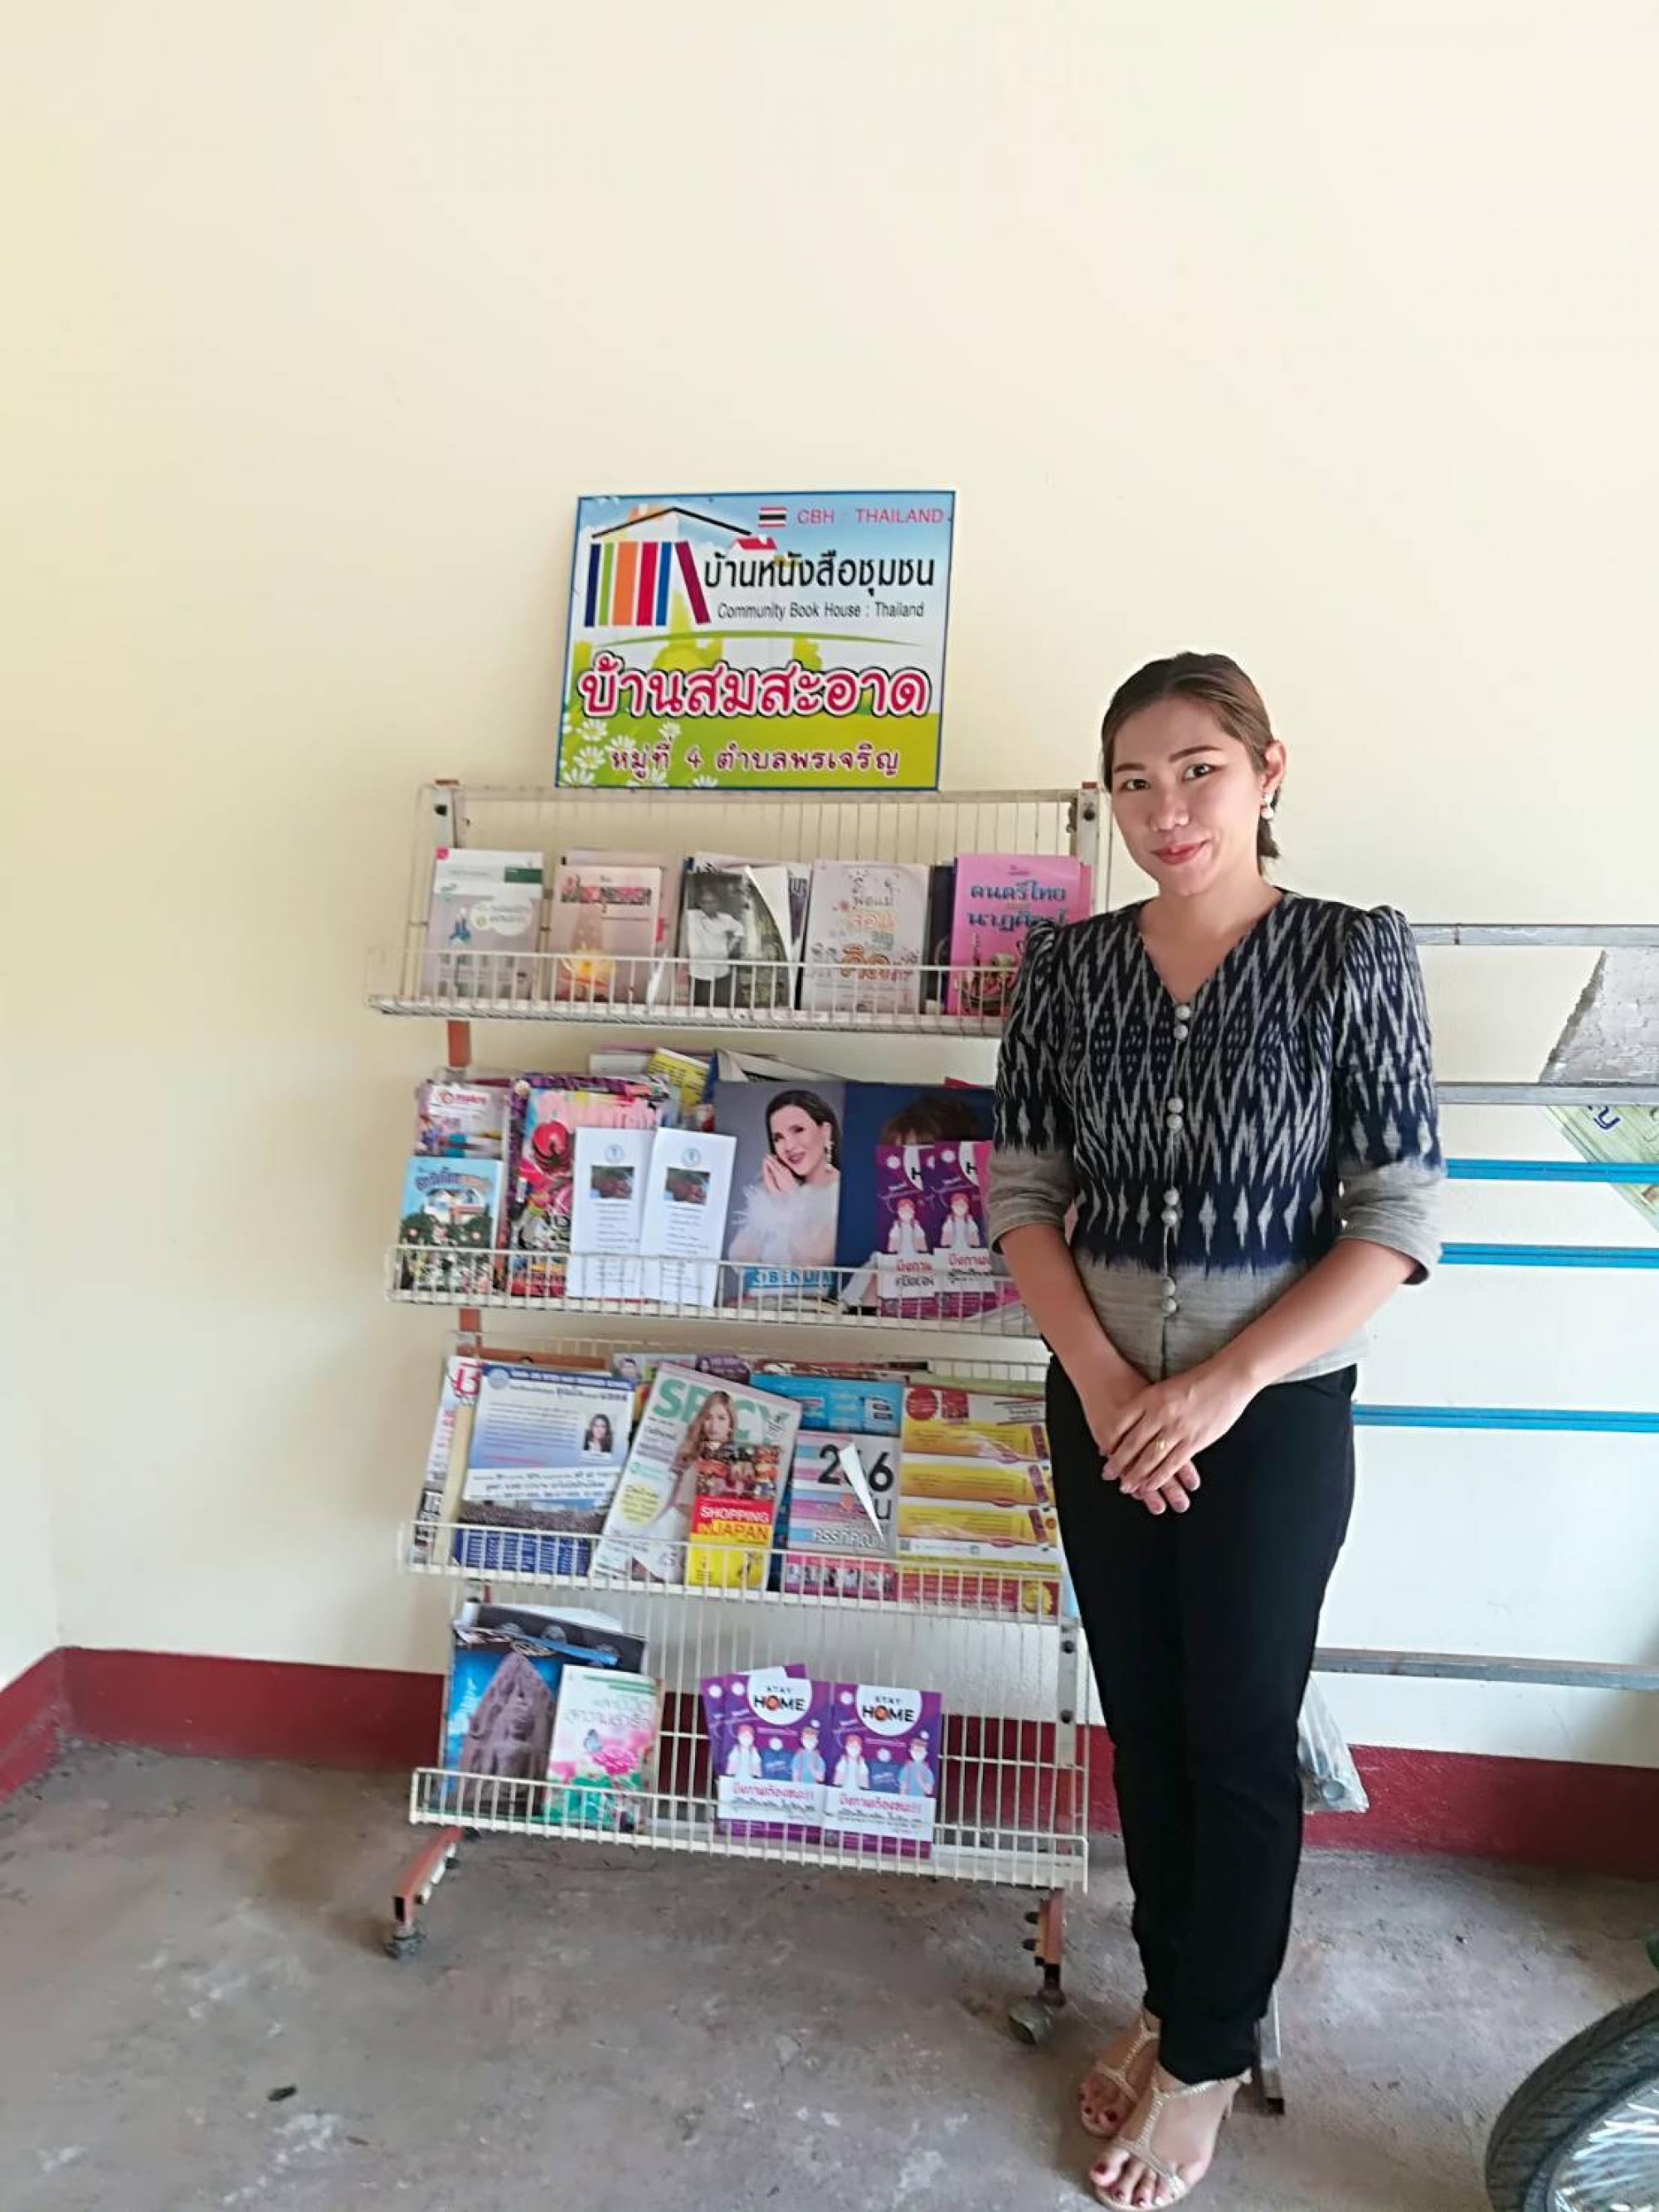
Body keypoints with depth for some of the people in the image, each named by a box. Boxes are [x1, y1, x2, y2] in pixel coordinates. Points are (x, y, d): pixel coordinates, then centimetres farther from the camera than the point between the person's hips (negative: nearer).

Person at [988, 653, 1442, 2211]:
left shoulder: (1354, 954, -9)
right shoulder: (1068, 963, -1)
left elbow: (1397, 1218, -10)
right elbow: (1022, 1192, 0)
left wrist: (1220, 1387, -17)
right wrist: (1101, 1378, -12)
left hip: (1275, 1412, -3)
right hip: (1102, 1402, 3)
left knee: (1240, 1739, 11)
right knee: (1142, 1721, 17)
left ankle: (1207, 2058, 35)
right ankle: (1171, 1995, 42)